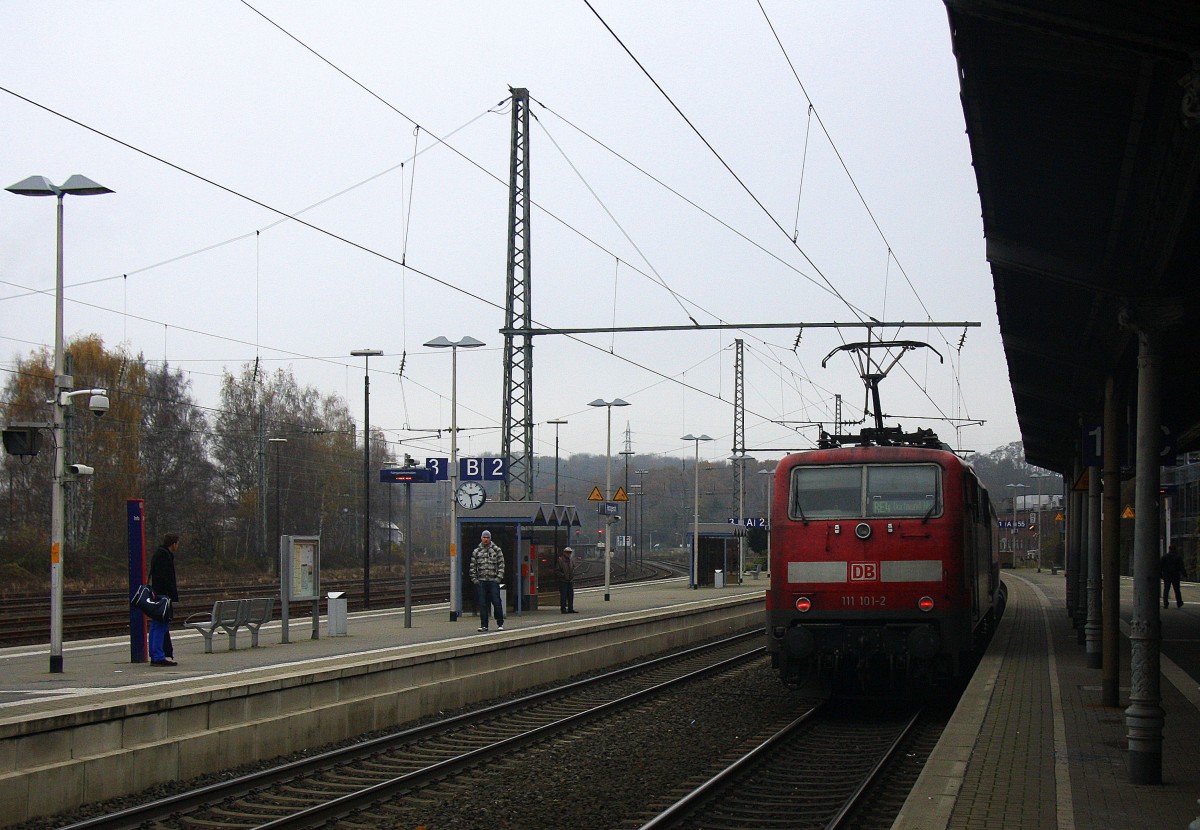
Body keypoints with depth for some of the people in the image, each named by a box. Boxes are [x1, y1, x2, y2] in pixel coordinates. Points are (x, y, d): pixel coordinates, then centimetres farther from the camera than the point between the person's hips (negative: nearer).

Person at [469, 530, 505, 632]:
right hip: (481, 581, 2)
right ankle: (484, 625, 8)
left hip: (493, 581, -2)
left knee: (496, 602, -5)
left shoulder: (496, 550, 6)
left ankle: (500, 624, 3)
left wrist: (499, 577, -6)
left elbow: (501, 565, 3)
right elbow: (473, 567, 12)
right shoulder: (476, 552, 11)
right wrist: (474, 579, 3)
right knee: (482, 604, 3)